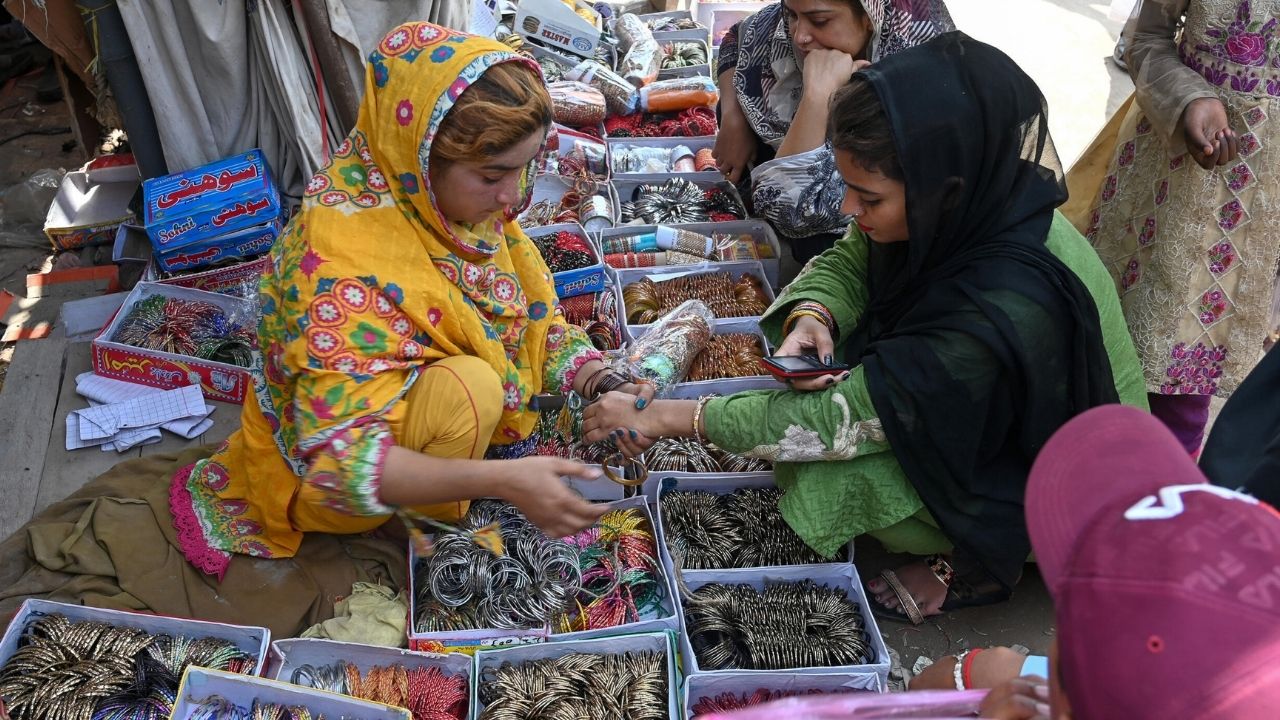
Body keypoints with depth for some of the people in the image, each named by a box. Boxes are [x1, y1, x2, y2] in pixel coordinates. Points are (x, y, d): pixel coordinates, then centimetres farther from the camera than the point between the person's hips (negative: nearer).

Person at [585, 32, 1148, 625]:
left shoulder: (1007, 311, -39)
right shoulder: (968, 209, -19)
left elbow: (843, 418, -33)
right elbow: (847, 264, -2)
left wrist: (663, 417, -27)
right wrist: (811, 317, -27)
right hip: (981, 416, 8)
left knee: (834, 472, -25)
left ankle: (972, 565, 3)